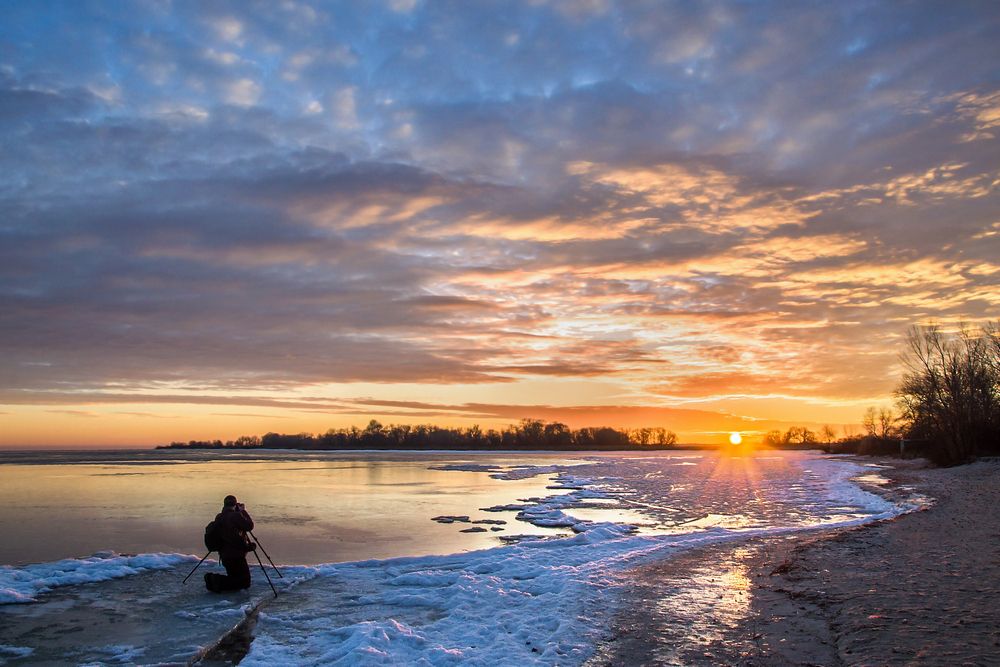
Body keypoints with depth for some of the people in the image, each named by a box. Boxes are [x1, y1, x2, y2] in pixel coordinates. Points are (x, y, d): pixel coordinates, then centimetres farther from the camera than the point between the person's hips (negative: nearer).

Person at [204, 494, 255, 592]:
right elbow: (249, 526, -11)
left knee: (234, 577, 24)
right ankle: (219, 581, -16)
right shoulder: (236, 515, -16)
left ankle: (213, 578, 4)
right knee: (245, 581, -2)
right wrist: (244, 511, -2)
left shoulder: (219, 517, 8)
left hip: (224, 555, 8)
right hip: (236, 556, -8)